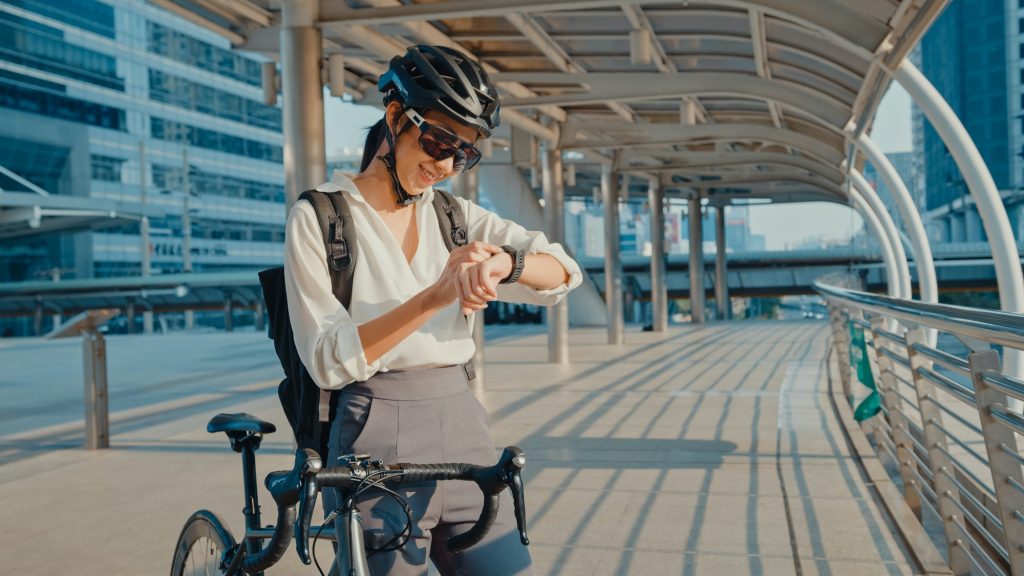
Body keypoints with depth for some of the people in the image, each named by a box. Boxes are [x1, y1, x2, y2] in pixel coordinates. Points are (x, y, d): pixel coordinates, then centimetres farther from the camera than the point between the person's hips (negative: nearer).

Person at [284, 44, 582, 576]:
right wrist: (435, 296, -26)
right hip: (377, 440, -4)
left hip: (463, 430, 5)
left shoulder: (455, 215, 9)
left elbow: (563, 272, -4)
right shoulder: (317, 217, -4)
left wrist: (505, 263, -27)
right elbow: (328, 361, -14)